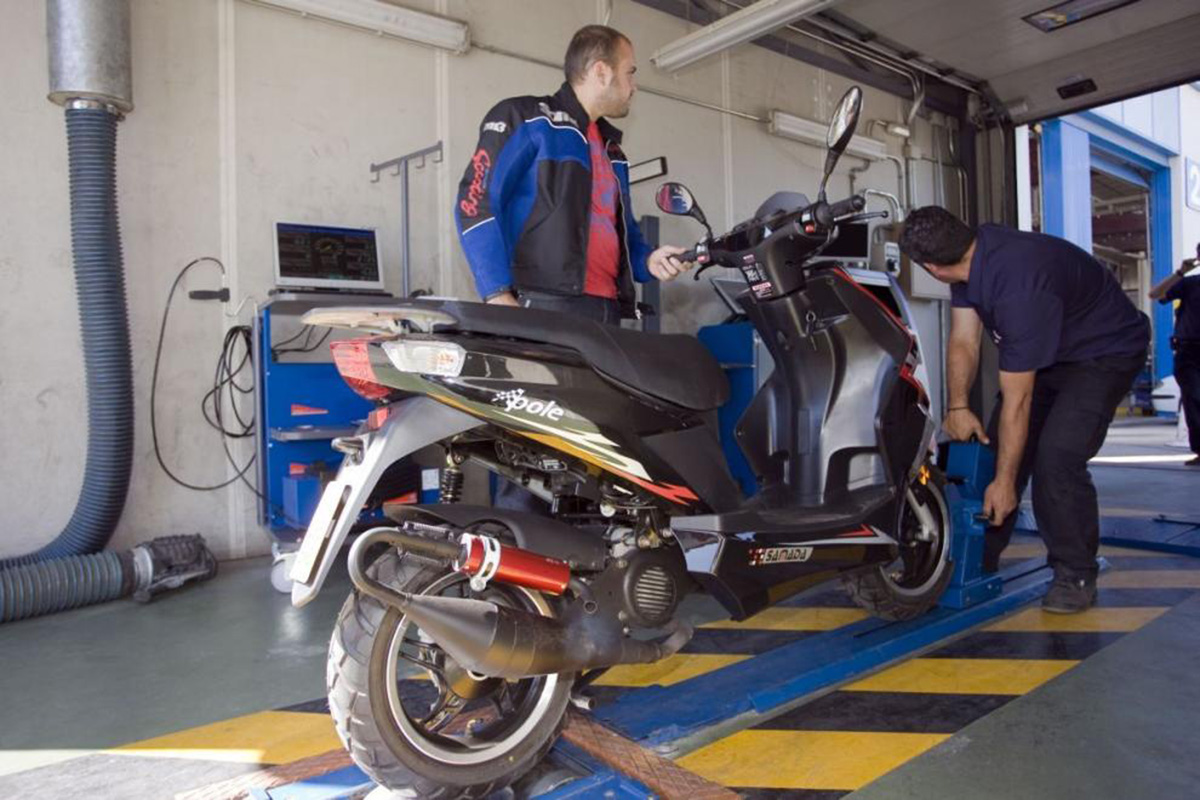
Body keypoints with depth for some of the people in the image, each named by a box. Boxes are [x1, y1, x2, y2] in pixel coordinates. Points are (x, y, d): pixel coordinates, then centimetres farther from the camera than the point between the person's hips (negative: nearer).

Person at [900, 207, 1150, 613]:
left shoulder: (1019, 285, -39)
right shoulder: (973, 256, -15)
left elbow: (1017, 399, -32)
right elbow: (963, 340, -8)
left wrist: (1005, 483, -24)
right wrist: (958, 406, -21)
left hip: (1105, 352, -8)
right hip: (1048, 349, 9)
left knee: (1057, 455, -24)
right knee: (995, 443, 4)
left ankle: (1076, 576, -4)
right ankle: (979, 560, 16)